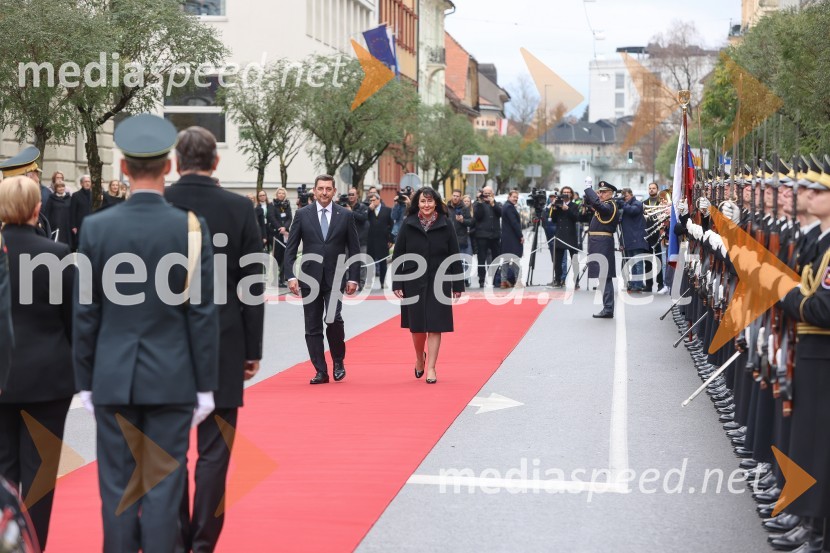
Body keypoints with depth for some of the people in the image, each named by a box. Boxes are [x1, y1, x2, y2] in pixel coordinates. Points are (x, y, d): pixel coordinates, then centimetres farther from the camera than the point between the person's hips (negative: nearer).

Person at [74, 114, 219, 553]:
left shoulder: (97, 227, -4)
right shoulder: (190, 227, -7)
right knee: (164, 486, 3)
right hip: (172, 378, -1)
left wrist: (85, 383, 9)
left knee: (117, 486, 8)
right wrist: (205, 385, 2)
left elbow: (85, 313, 0)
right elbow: (203, 311, -5)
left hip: (114, 378, 1)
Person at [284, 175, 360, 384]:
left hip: (335, 278, -1)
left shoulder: (346, 215, 4)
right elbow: (290, 248, 3)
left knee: (333, 319, -18)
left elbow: (354, 249, 6)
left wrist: (353, 278, -1)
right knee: (313, 326, 2)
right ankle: (321, 371, 10)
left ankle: (338, 362, 5)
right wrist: (291, 276, -6)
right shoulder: (302, 214, 4)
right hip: (309, 278, 1)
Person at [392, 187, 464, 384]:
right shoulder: (408, 225, 0)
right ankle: (419, 358, 33)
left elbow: (454, 256, 1)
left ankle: (431, 368, 3)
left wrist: (458, 285, -2)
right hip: (414, 283, 1)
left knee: (435, 326, -2)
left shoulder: (445, 225, -1)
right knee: (416, 326, 7)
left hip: (438, 283, -1)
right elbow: (398, 255, 1)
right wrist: (397, 284, -5)